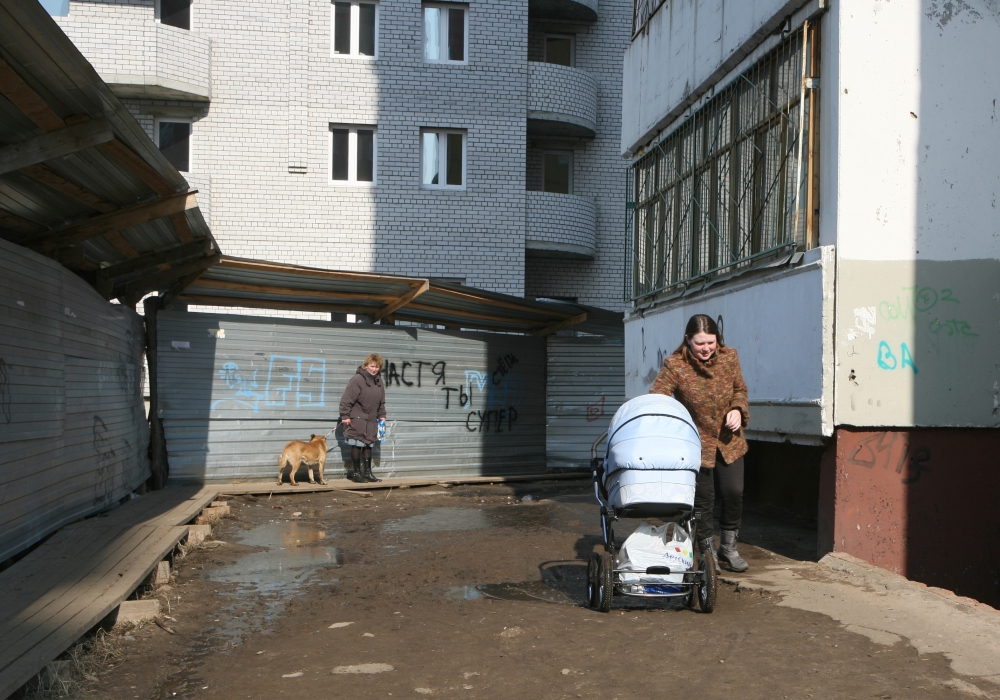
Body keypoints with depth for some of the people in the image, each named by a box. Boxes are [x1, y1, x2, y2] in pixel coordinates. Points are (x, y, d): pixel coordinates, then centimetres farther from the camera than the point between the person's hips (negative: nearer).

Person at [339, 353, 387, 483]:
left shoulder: (378, 381, 9)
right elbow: (346, 399, -15)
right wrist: (345, 416, -16)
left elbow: (381, 402, 19)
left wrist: (382, 415, 13)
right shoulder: (357, 379, -14)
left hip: (371, 421, 7)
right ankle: (357, 472, 7)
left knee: (368, 445, 11)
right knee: (357, 445, -2)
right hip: (356, 420, -7)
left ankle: (367, 472, 18)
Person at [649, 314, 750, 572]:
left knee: (734, 492, 2)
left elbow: (740, 389, 9)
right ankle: (708, 553, 23)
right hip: (697, 443, -3)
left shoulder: (729, 357, -6)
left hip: (729, 442, 3)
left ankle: (729, 547, 24)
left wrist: (737, 409, -12)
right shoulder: (674, 365, -19)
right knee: (703, 499, 4)